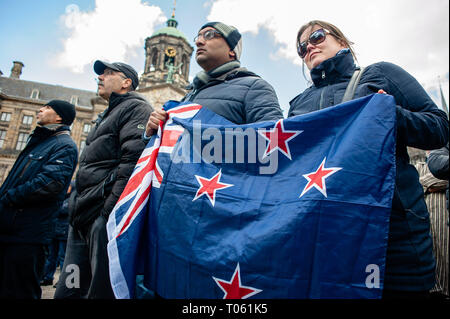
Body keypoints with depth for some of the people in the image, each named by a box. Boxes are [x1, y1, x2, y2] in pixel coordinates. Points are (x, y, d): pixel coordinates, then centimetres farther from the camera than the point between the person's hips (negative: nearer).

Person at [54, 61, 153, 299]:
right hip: (83, 217, 10)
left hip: (104, 213, -10)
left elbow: (133, 159, -18)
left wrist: (111, 208, -24)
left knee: (102, 290, -6)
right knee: (67, 290, 12)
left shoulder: (136, 107, -2)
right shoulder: (107, 116, 30)